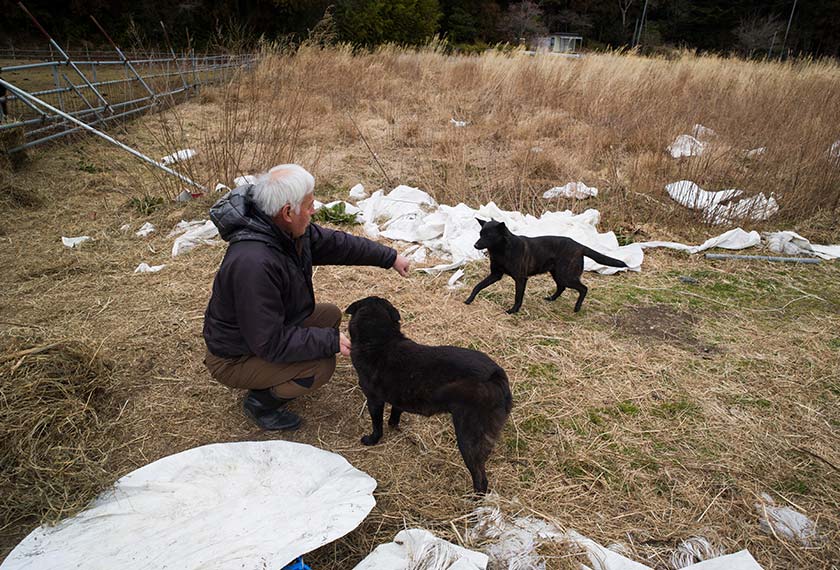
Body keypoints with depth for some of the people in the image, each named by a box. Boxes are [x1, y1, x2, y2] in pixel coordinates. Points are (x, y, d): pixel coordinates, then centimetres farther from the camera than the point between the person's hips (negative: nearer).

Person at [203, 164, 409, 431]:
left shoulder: (286, 228, -11)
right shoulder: (253, 264, -38)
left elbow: (336, 243, 5)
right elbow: (270, 343, -33)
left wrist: (390, 257, 10)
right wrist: (330, 341, -27)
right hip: (235, 358, -9)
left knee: (330, 314, 13)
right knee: (322, 366, -23)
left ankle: (273, 379, 17)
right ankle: (261, 402, 3)